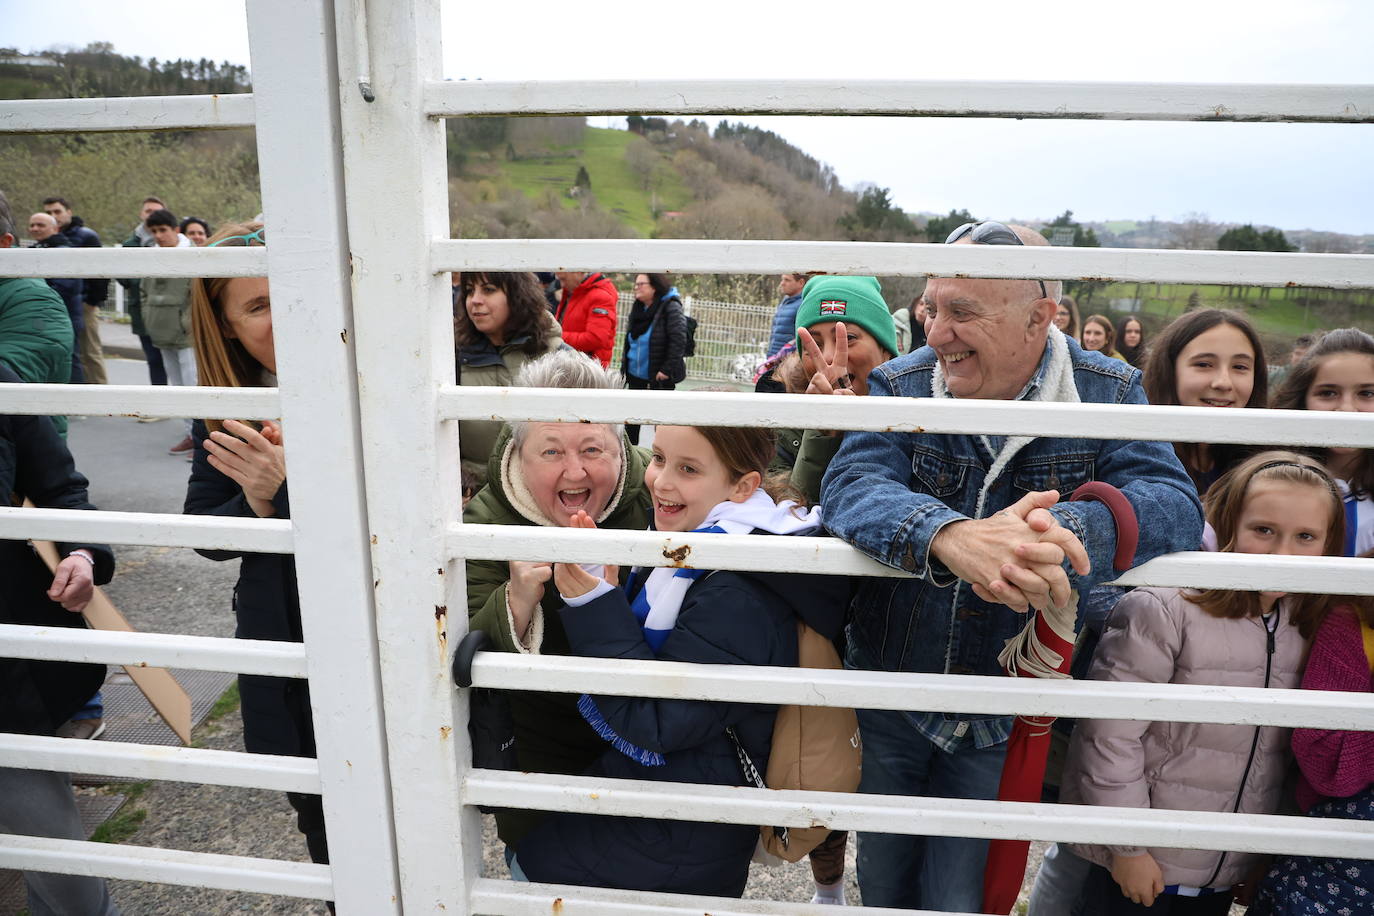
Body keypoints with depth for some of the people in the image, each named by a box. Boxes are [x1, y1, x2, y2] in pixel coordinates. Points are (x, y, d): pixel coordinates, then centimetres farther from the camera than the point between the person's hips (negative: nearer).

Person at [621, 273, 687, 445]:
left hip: (659, 375, -7)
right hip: (635, 374, 7)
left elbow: (678, 340, -20)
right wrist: (625, 362, 11)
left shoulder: (671, 307, -15)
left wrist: (667, 369, -22)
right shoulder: (638, 308, 7)